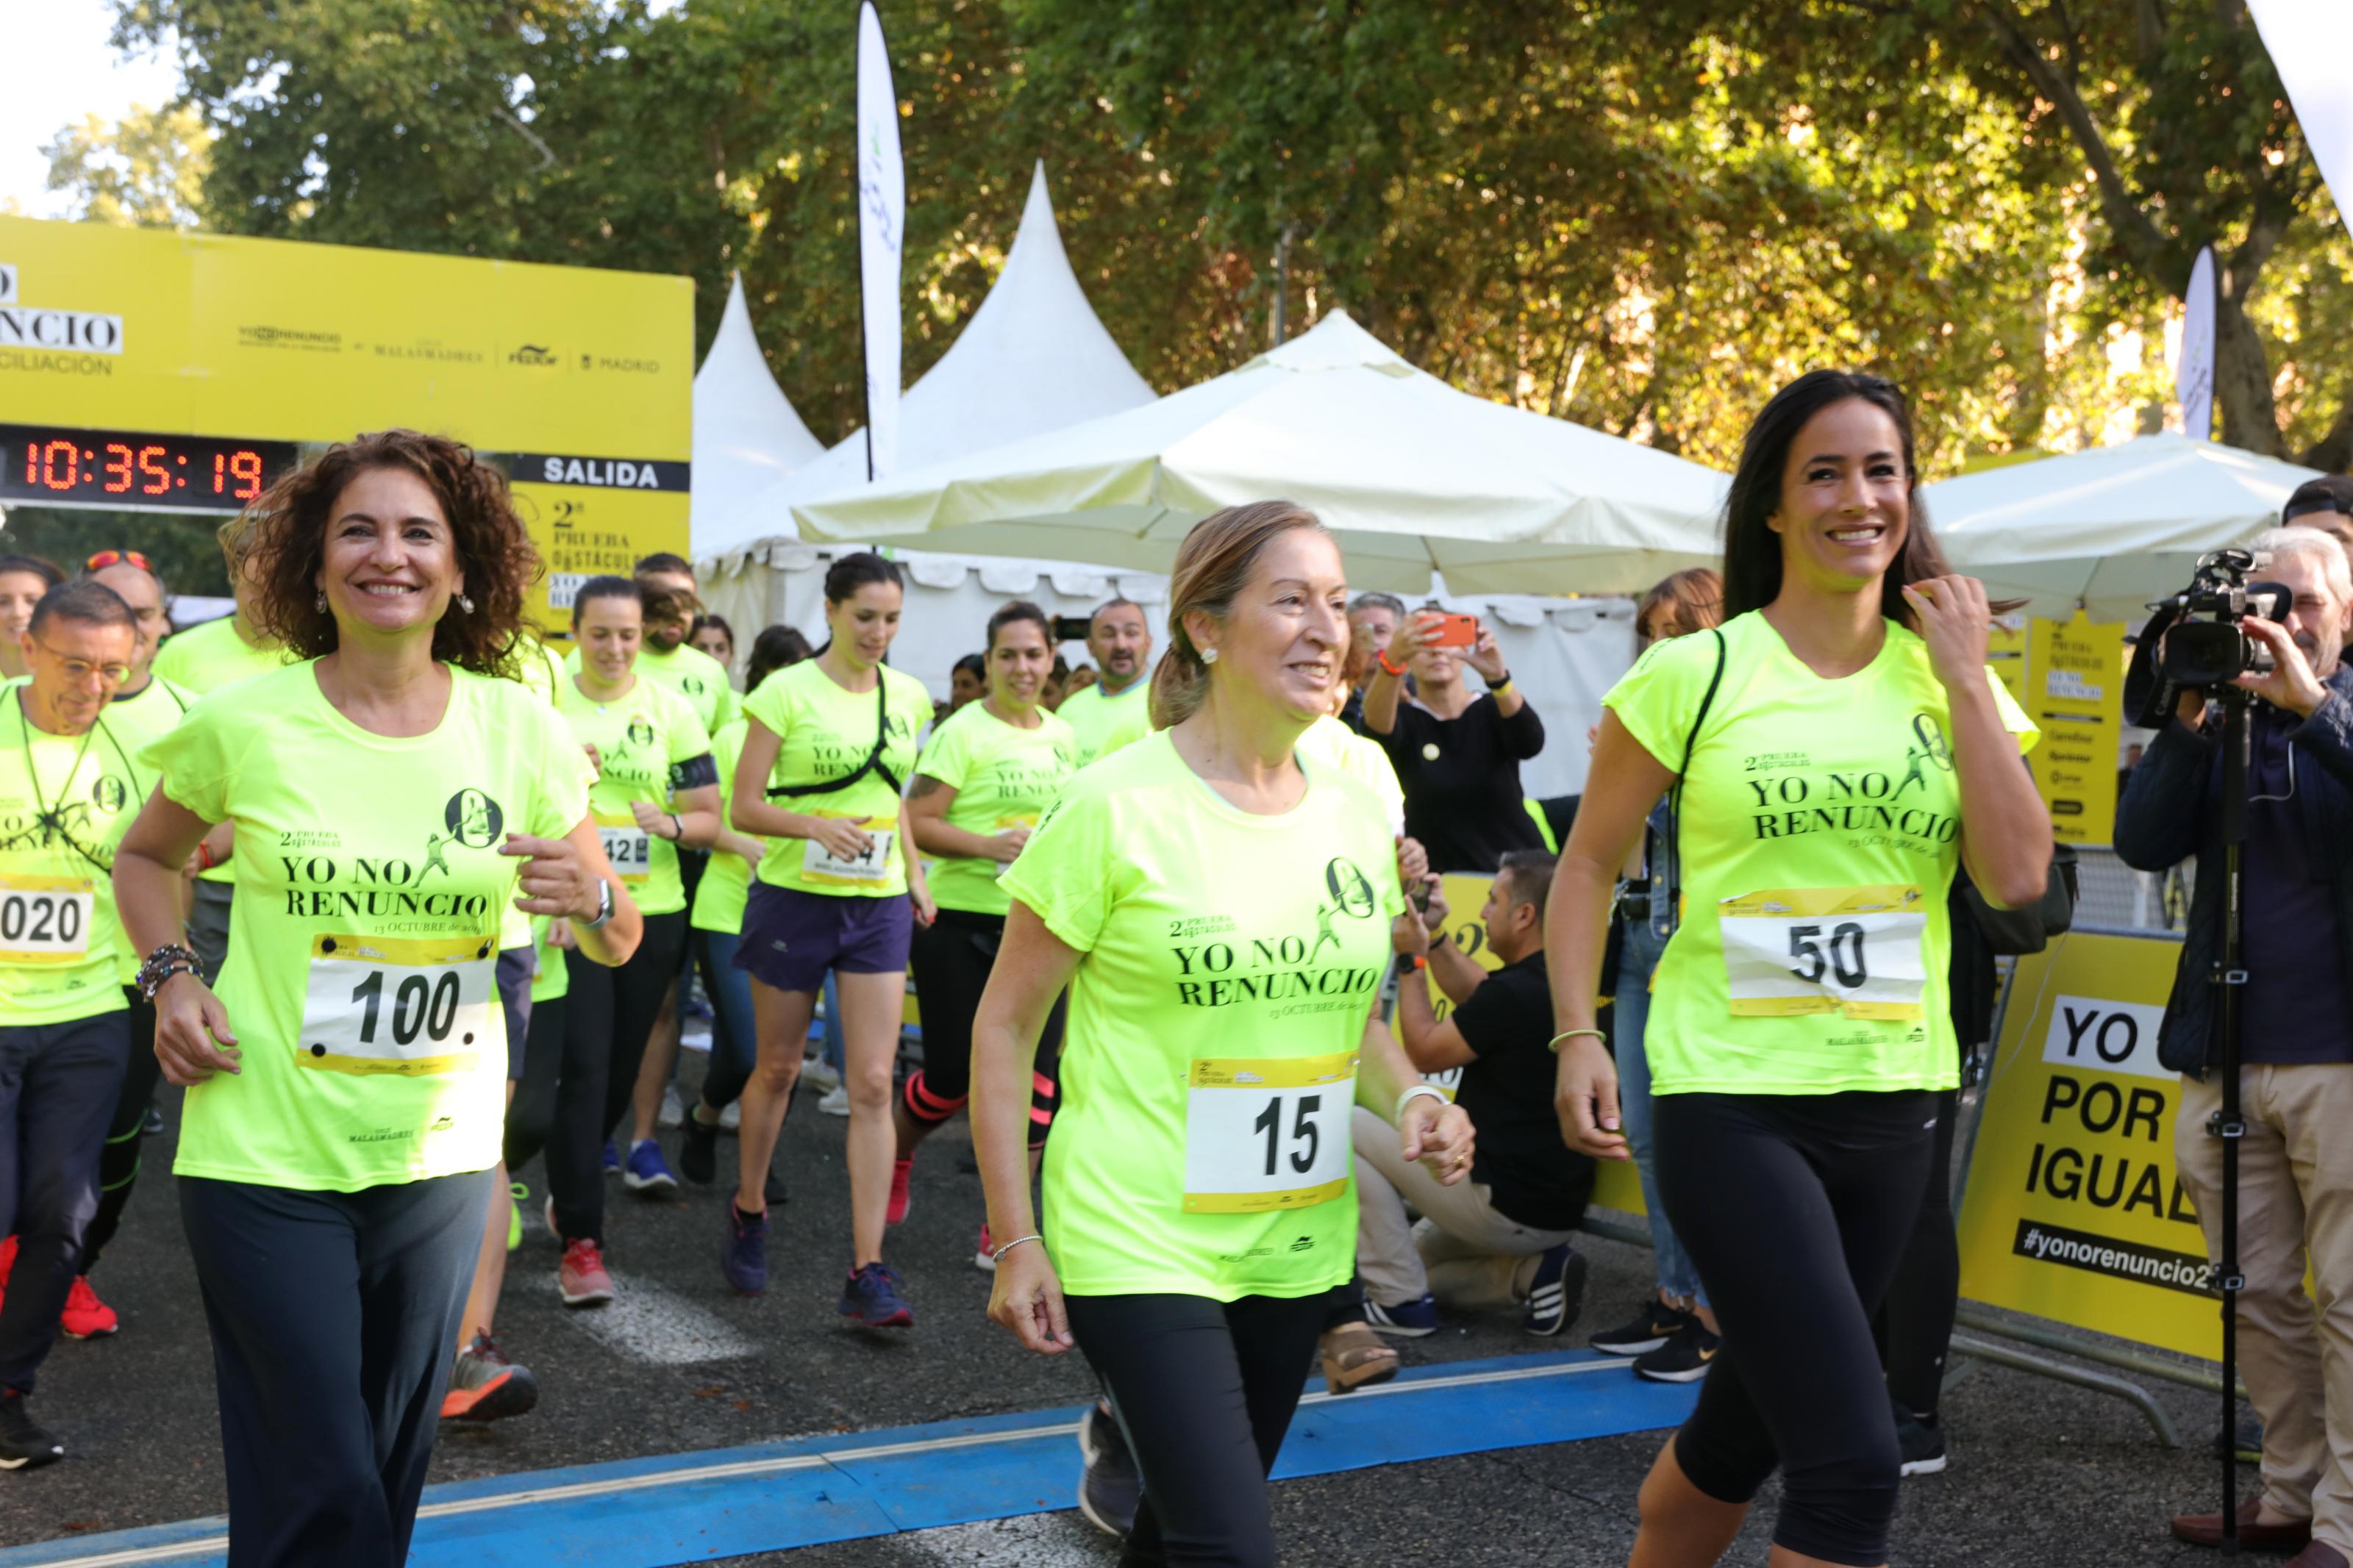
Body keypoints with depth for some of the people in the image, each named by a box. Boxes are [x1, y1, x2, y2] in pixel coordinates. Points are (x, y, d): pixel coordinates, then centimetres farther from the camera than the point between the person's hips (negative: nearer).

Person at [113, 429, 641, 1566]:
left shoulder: (520, 730, -3)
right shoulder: (245, 723, -7)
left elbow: (618, 942, 5)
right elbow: (146, 855, 13)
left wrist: (589, 900, -18)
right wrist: (170, 975, -4)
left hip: (439, 1152, 3)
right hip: (265, 1158, -3)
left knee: (392, 1471, 17)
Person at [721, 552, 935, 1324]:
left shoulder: (908, 697, 6)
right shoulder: (787, 692, -8)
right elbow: (745, 806, -10)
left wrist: (915, 875, 11)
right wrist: (815, 826, -26)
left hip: (879, 906, 3)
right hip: (795, 898, -3)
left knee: (873, 1084, -4)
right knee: (778, 1068, 12)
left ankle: (867, 1272, -3)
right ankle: (748, 1215, 37)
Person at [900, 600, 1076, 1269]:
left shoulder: (1062, 737, 11)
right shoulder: (963, 732, -8)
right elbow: (916, 822, -13)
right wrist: (987, 845, -24)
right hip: (961, 923, -5)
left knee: (1034, 1078, -2)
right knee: (953, 1074, 2)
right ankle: (893, 1155, 35)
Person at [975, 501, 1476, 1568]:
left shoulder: (1353, 816, 4)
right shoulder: (1118, 804, -13)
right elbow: (1005, 1026, -8)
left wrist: (1411, 1099, -4)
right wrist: (1014, 1240, -10)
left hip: (1297, 1248, 6)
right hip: (1140, 1248, -6)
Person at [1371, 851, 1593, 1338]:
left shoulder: (1514, 993, -23)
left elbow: (1424, 1053, -9)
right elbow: (1476, 997, 22)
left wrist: (1411, 960, -1)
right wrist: (1434, 937, 16)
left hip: (1503, 1203, -10)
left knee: (1347, 1128, 0)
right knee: (1416, 1255, 28)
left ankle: (1399, 1299, 0)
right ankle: (1529, 1269, 6)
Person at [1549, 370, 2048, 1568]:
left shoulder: (1947, 678, 6)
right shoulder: (1692, 676, -5)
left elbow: (2016, 879, -6)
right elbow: (1590, 863, 1)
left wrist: (1967, 678, -7)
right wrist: (1578, 1037, -10)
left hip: (1891, 1100, 5)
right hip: (1730, 1100, -5)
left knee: (1744, 1426, 18)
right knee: (1853, 1461, -13)